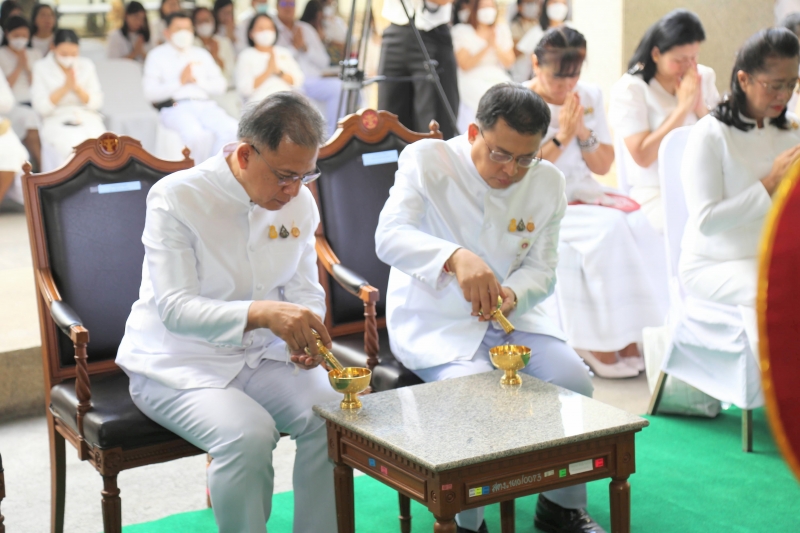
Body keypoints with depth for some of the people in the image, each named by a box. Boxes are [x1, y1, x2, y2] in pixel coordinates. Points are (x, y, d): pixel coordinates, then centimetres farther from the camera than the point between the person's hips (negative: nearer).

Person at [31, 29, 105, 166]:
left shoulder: (87, 65, 10)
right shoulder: (41, 68, 3)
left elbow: (96, 103, 5)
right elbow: (41, 108, -5)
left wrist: (76, 87, -11)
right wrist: (65, 87, -13)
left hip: (88, 119, 2)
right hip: (56, 121, -2)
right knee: (73, 145, -34)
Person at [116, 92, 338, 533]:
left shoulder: (299, 202, 2)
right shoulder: (176, 197, -16)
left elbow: (306, 291, 7)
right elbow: (174, 309, -24)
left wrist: (304, 339, -17)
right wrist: (261, 313, -41)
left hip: (259, 356, 5)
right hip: (176, 364, -5)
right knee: (248, 435, -32)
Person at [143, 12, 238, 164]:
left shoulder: (201, 54, 25)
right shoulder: (157, 55, 11)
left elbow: (221, 86, 16)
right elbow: (150, 93, -1)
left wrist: (198, 81, -1)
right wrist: (180, 81, -5)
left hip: (206, 105, 4)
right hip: (175, 106, -4)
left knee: (232, 129, -28)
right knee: (195, 134, -38)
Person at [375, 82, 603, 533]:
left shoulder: (548, 182, 1)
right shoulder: (427, 161, -12)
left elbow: (542, 270, 2)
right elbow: (390, 236, -26)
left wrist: (512, 294, -23)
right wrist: (456, 256, -46)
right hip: (435, 322, -4)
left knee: (574, 379, -17)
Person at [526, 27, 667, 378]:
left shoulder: (590, 97, 9)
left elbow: (603, 166, 11)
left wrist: (583, 133, -6)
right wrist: (561, 137, -15)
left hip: (584, 194, 6)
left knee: (637, 225, -24)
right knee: (608, 229, -31)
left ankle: (626, 340, -20)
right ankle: (600, 344, -22)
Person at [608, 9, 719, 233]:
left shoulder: (704, 78, 8)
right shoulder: (629, 89, -7)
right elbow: (643, 156, -16)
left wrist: (700, 107, -10)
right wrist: (683, 107, -14)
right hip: (657, 195, -5)